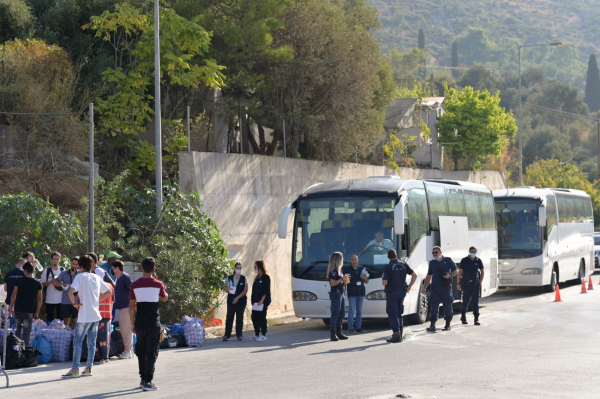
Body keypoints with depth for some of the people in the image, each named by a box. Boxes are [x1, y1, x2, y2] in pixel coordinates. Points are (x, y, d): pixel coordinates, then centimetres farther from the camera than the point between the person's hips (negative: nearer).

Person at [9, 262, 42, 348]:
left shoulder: (19, 281, -1)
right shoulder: (37, 284, -2)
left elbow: (13, 296, 1)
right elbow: (39, 300, -1)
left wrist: (11, 307, 12)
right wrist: (37, 312, 7)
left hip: (18, 309, 2)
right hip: (29, 311, -2)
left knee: (19, 329, 21)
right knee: (26, 333, 2)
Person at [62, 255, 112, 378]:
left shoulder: (80, 277, -8)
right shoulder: (97, 278, 10)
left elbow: (71, 291, -23)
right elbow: (108, 291, 20)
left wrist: (75, 303, -9)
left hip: (84, 316, -6)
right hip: (96, 315, 6)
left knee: (77, 341, -2)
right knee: (92, 342, 10)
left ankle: (75, 369, -5)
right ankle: (88, 368, 12)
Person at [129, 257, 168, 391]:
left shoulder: (135, 285, -2)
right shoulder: (158, 284, -7)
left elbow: (131, 306, -1)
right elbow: (164, 298, 12)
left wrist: (132, 323, 8)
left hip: (140, 323, 3)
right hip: (153, 324, -3)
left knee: (141, 352, 15)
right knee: (152, 353, -1)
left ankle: (143, 379, 22)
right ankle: (148, 381, -9)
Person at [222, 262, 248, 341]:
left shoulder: (244, 279, 2)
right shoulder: (229, 278, 6)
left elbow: (245, 290, -3)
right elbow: (224, 287, 14)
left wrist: (237, 298, -12)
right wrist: (227, 289, -11)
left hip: (241, 301, -1)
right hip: (231, 301, 1)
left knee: (239, 318, 3)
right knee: (229, 317, -3)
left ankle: (239, 335, 8)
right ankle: (227, 335, -1)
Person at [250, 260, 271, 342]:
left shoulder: (266, 277, -8)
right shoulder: (257, 278, 17)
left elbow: (266, 290, -14)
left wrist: (262, 300, -20)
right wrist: (252, 299, 12)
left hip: (263, 302, -8)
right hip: (256, 302, 8)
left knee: (261, 318, -5)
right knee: (254, 317, 7)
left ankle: (263, 335, 1)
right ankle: (257, 334, 15)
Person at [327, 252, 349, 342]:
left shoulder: (338, 270, 18)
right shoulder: (333, 270, -13)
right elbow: (333, 283, -21)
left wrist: (345, 282, 9)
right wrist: (342, 278, -20)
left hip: (341, 293, 10)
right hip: (335, 294, -10)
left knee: (342, 313, 11)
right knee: (335, 314, -10)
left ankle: (338, 332, 18)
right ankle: (332, 334, -9)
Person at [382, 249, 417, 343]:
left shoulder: (388, 266, -11)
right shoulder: (403, 265, 5)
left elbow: (384, 282, -16)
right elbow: (414, 275, 4)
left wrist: (382, 279, 6)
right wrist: (409, 286, 11)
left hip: (392, 292, -6)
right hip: (402, 291, 6)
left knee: (392, 314, -2)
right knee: (399, 313, 16)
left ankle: (396, 334, -8)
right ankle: (400, 334, 16)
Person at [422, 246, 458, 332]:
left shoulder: (448, 261, 5)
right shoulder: (432, 263, 16)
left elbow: (456, 271, 5)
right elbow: (428, 276, 22)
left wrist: (450, 275, -16)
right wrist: (424, 288, 18)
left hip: (446, 287, -3)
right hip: (434, 288, 3)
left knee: (447, 305, 5)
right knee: (434, 306, -7)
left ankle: (448, 324, 18)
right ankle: (432, 325, -12)